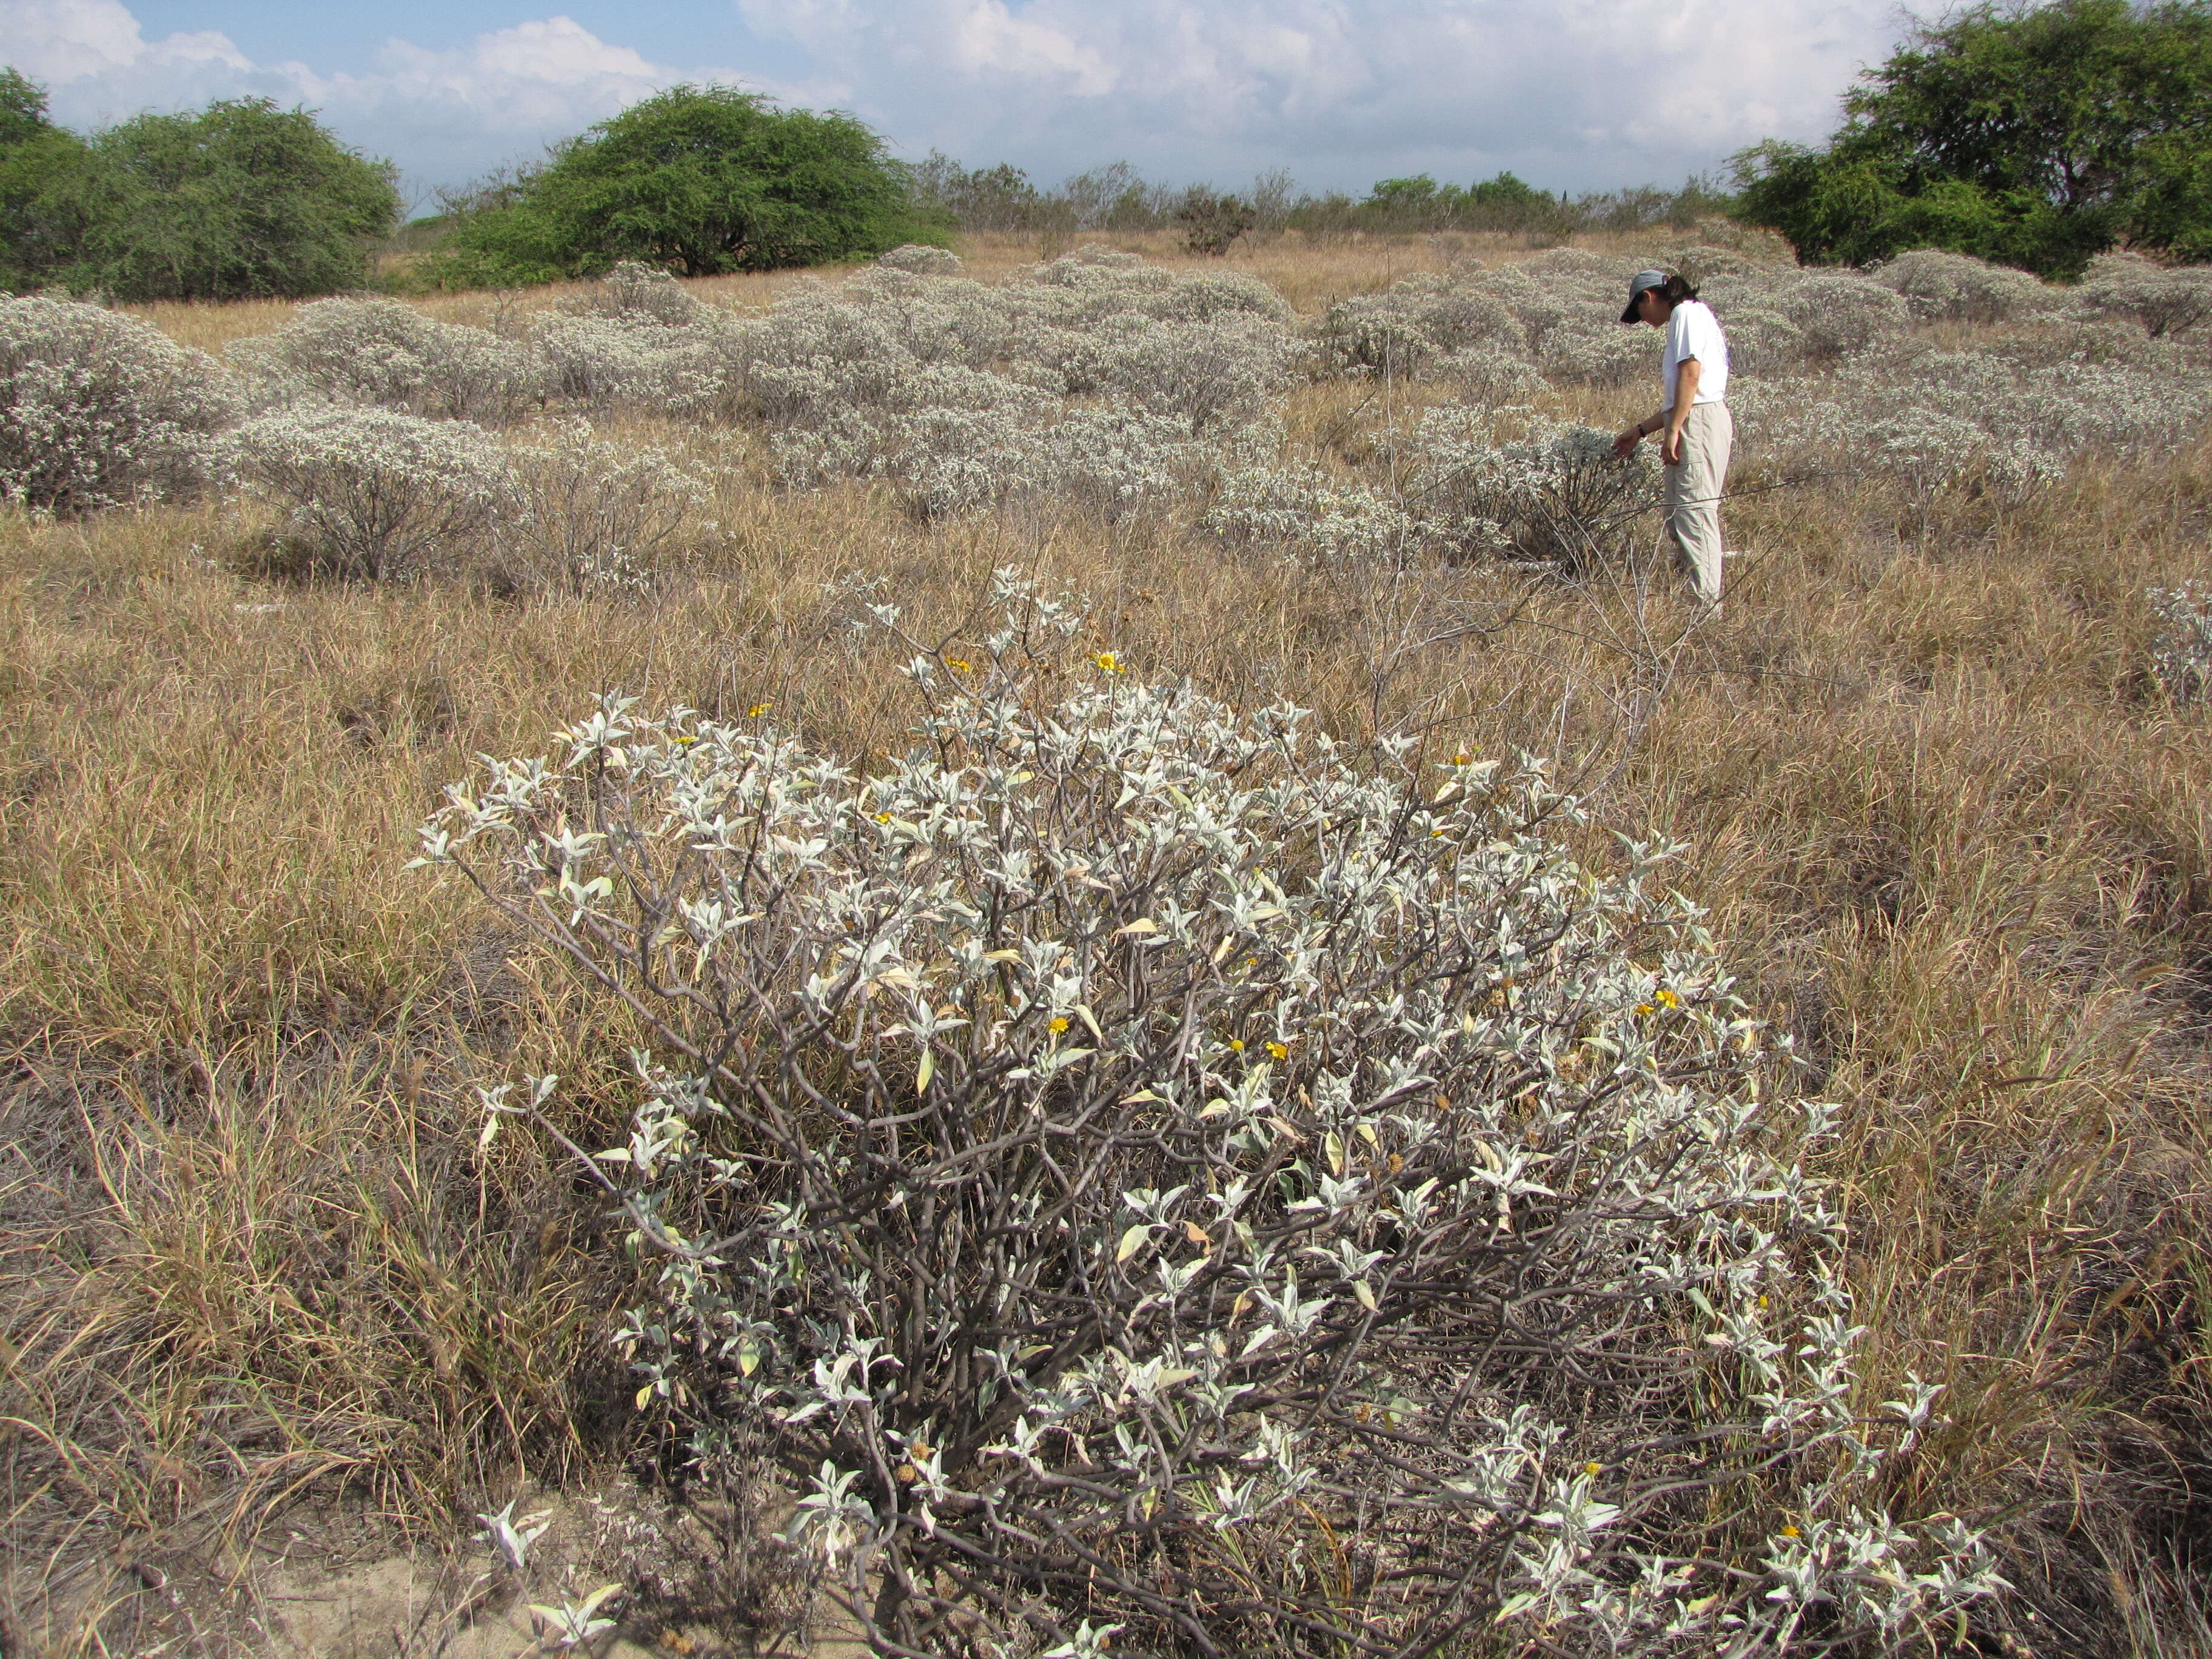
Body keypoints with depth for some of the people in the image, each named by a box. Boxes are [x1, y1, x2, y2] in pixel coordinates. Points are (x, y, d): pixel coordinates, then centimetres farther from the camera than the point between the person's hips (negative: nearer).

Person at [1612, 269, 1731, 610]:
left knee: (1694, 511, -12)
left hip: (1699, 421, -10)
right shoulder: (1689, 318, 27)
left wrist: (1673, 429, -19)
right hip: (1690, 422, 10)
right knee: (1677, 516, 9)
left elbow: (1691, 374, -16)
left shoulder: (1688, 313, -3)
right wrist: (1640, 431, 29)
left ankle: (1706, 604, -13)